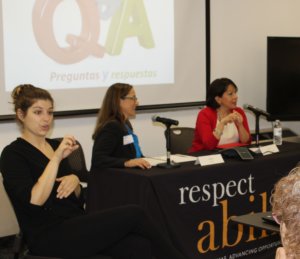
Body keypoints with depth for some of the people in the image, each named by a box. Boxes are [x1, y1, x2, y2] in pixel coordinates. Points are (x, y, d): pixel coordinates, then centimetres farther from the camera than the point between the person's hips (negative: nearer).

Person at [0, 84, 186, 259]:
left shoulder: (55, 145, 15)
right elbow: (35, 201, -21)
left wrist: (74, 180, -4)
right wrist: (56, 158, -22)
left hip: (74, 225, 7)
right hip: (49, 237, -6)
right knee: (133, 214, -20)